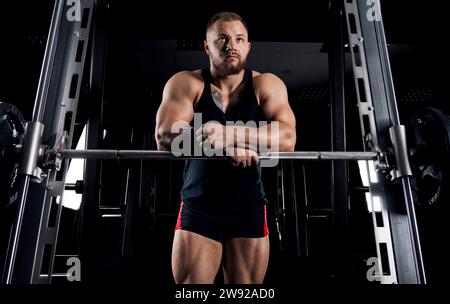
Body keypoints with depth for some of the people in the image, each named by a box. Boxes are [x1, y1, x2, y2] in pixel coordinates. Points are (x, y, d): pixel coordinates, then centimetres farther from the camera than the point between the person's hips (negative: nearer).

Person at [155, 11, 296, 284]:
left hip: (249, 210, 1)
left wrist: (230, 133, -32)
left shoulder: (266, 85, -2)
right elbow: (165, 137, -19)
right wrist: (227, 146, -27)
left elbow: (287, 137, -18)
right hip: (198, 210, -1)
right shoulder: (186, 83, -4)